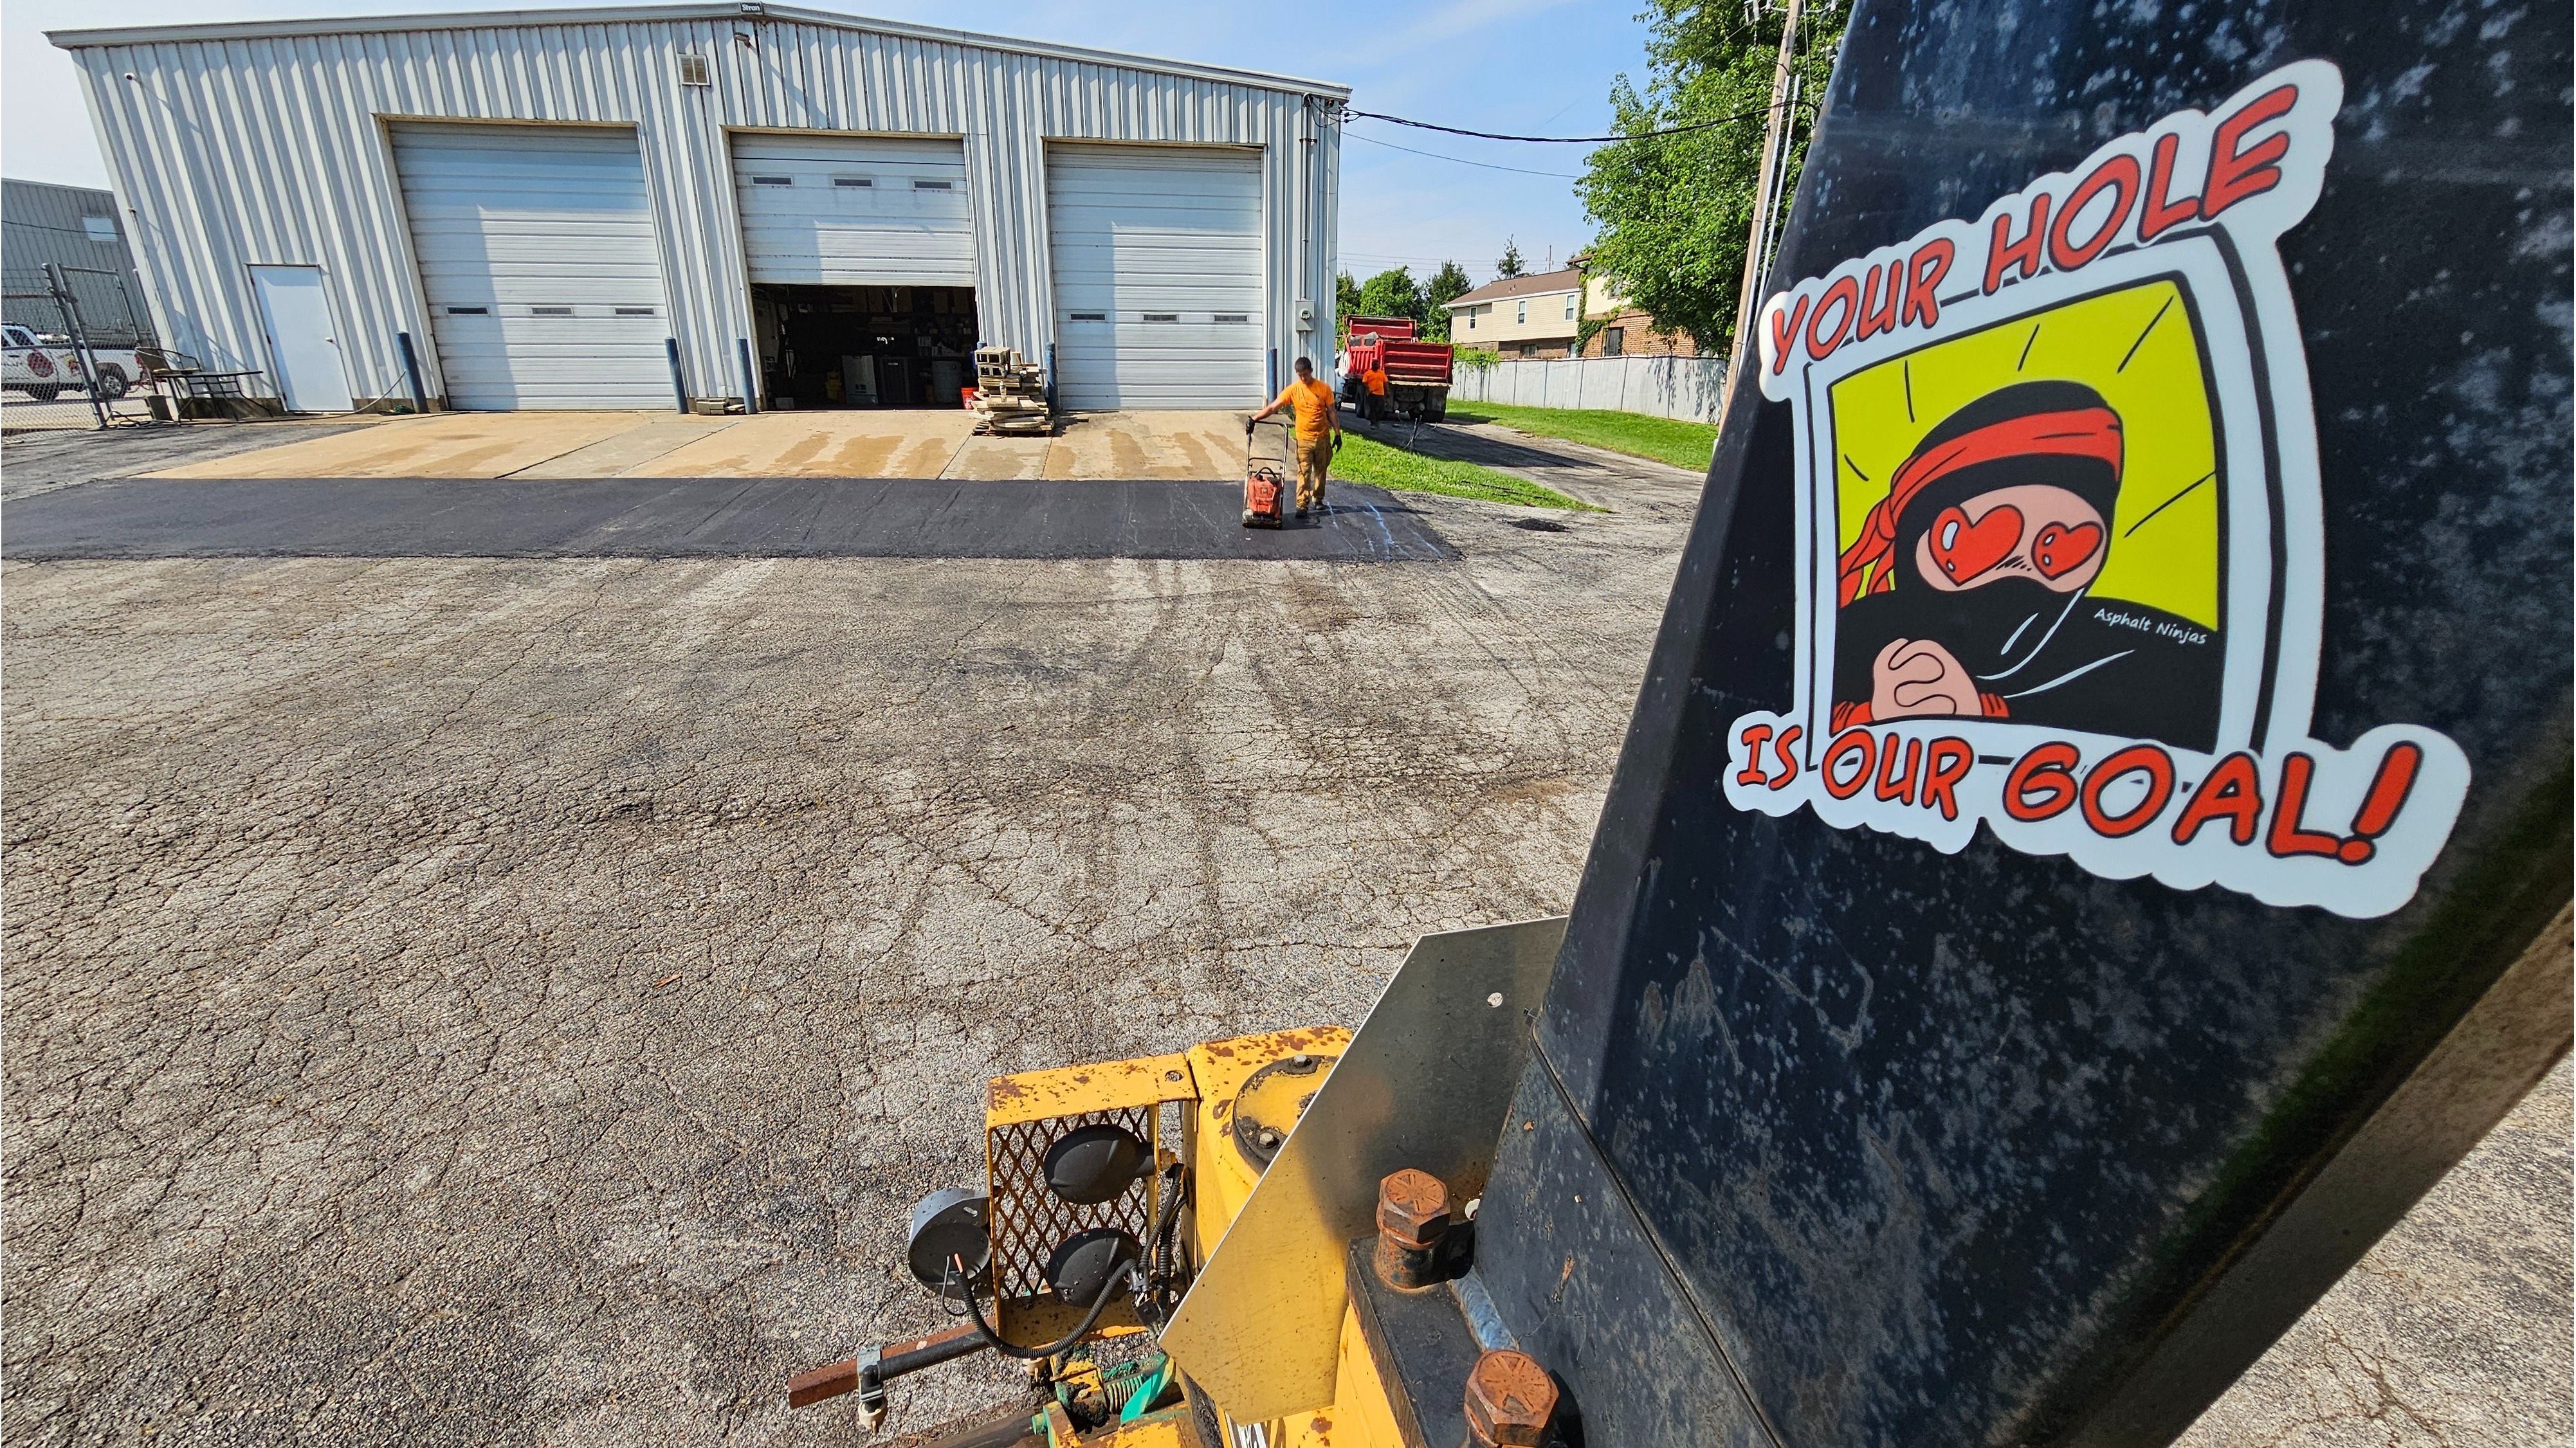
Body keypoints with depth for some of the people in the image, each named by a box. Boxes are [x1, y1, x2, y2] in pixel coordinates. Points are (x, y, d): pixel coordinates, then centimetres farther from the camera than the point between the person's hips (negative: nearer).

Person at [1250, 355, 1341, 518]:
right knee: (1304, 472, -6)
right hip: (1304, 438, -1)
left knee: (1321, 470, 12)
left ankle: (1317, 498, 29)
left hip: (1323, 437, 1)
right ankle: (1302, 506, -7)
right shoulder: (1293, 389, -6)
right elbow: (1272, 408, -10)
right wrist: (1253, 419, -20)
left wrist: (1338, 434, -1)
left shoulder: (1324, 389, -4)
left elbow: (1331, 413, 2)